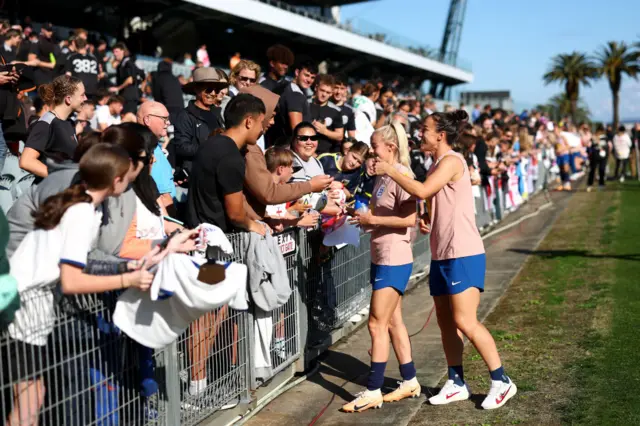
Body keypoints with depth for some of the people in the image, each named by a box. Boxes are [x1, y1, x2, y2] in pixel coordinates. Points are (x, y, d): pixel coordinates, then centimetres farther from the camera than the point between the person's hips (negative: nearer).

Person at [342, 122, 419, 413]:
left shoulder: (401, 175, -15)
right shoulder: (382, 177, 12)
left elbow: (409, 219, -22)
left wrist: (372, 219, -19)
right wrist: (366, 218, 3)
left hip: (394, 260, -9)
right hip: (382, 257, 9)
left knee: (377, 324, -5)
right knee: (393, 322, 14)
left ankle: (373, 391, 4)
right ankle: (410, 382, 26)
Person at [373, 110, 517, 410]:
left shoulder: (452, 161, -13)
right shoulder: (437, 164, 16)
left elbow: (422, 191, -27)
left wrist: (390, 171, -16)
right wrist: (426, 222, 6)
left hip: (464, 254, -9)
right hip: (442, 254, 10)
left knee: (465, 322, -9)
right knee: (445, 321, 11)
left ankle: (501, 381, 5)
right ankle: (457, 383, 22)